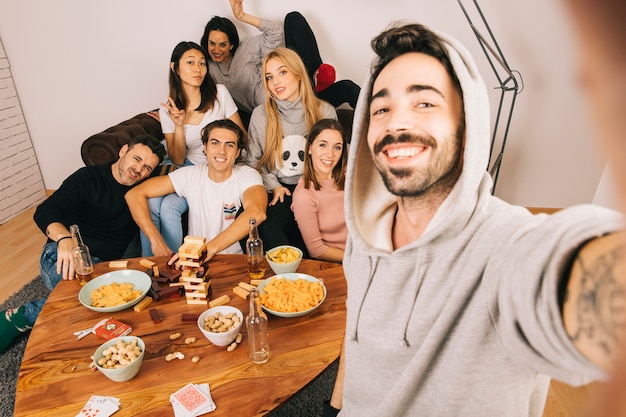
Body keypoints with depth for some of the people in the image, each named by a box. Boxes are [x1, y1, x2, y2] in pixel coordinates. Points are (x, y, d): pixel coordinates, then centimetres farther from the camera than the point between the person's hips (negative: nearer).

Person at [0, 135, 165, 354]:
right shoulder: (88, 178, -4)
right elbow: (44, 212, -17)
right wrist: (65, 238, -37)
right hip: (64, 254, -5)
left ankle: (21, 319, -11)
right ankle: (21, 316, -12)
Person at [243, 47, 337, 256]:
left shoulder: (325, 112, 4)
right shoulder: (260, 115, 6)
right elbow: (252, 161, 12)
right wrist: (273, 185, -4)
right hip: (279, 192, 1)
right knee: (268, 229, -30)